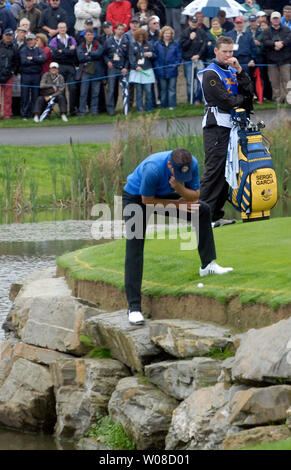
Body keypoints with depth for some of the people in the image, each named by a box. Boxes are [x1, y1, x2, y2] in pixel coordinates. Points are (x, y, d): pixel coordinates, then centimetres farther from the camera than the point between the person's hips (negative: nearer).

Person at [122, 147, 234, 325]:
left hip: (165, 194, 6)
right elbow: (147, 201, -26)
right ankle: (134, 307, -20)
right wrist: (177, 204, -19)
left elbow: (194, 196, -13)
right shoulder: (153, 169, -39)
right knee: (134, 249, -16)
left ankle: (208, 265, 14)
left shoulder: (192, 164, -23)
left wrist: (180, 188, -35)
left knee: (203, 210, 2)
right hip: (136, 197, -6)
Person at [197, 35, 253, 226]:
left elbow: (248, 91, 5)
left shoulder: (232, 71, 19)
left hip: (232, 125, 8)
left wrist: (239, 69, -5)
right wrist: (242, 100, 2)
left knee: (227, 169, 6)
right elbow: (224, 100, -14)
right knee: (215, 169, -13)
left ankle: (216, 214, 9)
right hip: (216, 126, -8)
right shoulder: (210, 73, -6)